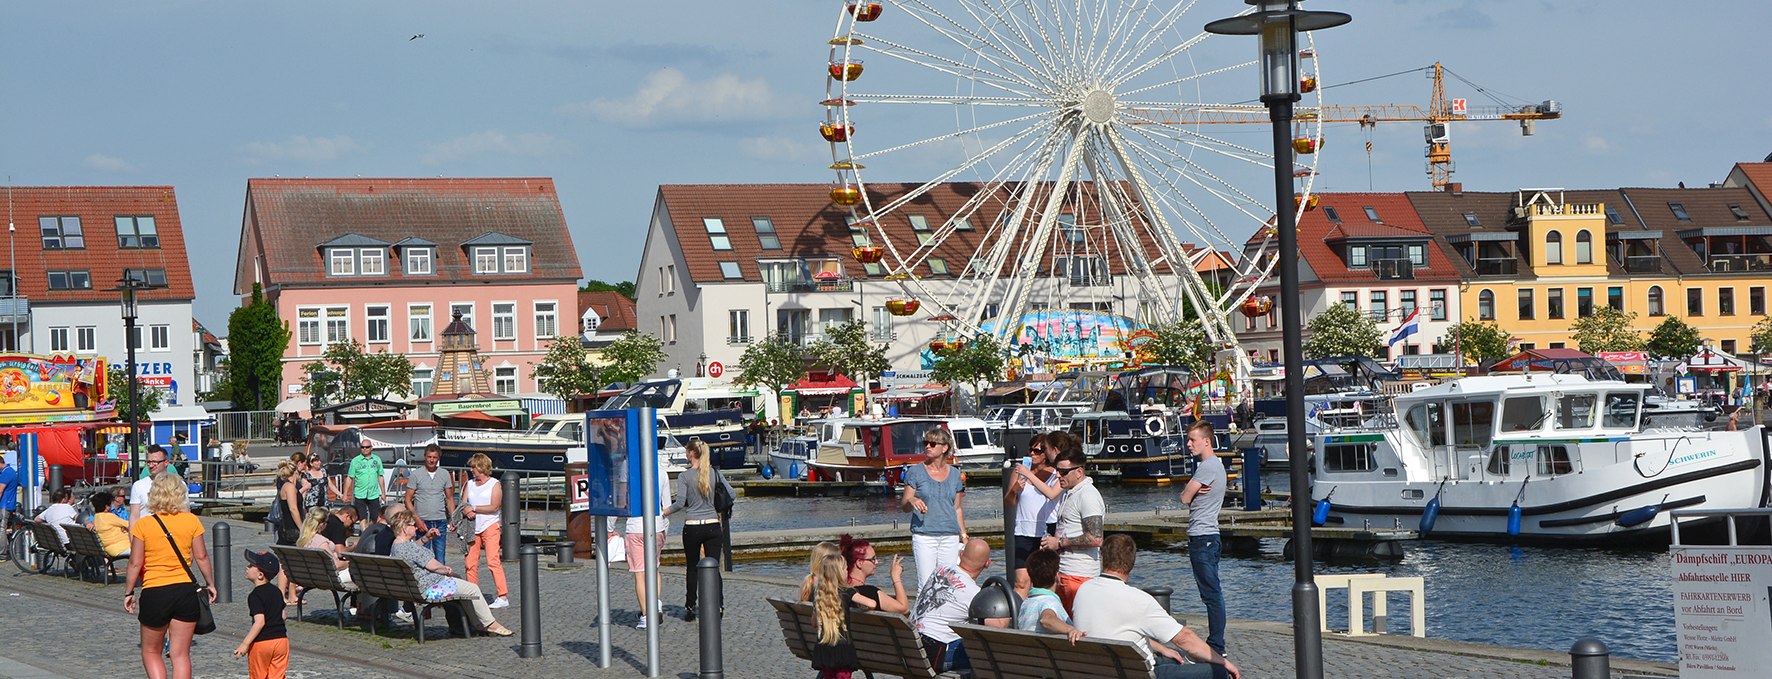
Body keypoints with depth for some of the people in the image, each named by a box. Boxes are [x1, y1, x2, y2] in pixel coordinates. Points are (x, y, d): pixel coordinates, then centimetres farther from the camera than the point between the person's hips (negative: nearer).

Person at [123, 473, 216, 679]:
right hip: (186, 591, 2)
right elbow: (201, 557, 3)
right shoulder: (191, 521, -2)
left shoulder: (143, 525, -6)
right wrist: (210, 584, 16)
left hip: (155, 594, -2)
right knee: (181, 654, 7)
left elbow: (135, 564, -5)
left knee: (151, 653, 14)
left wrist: (128, 593, 6)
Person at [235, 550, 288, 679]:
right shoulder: (276, 591, 8)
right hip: (281, 639, 6)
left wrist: (245, 644, -22)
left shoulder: (255, 596, -14)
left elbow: (260, 622, -21)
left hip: (261, 643, -6)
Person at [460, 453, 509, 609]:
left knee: (493, 561, -14)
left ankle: (503, 597, -16)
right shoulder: (469, 484, 17)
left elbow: (494, 507, -8)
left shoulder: (494, 484, 1)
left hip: (490, 526, -5)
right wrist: (467, 512, -11)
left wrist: (474, 508, -11)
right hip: (473, 527, 5)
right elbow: (463, 504, 10)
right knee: (471, 562, -1)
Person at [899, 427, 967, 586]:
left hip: (950, 537, 3)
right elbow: (904, 506, 2)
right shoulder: (915, 472, 3)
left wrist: (964, 536, 14)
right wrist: (912, 501, -20)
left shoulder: (954, 474, 12)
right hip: (923, 536, -3)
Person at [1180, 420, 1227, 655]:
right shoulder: (1214, 464, 18)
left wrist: (1189, 489, 6)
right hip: (1207, 537, 11)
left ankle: (1216, 646, -8)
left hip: (1202, 537, -11)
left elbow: (1184, 497, -14)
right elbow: (1188, 496, 15)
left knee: (1211, 593, -9)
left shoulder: (1208, 466, -15)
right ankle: (1215, 643, 17)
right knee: (1212, 593, 13)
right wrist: (1193, 490, -6)